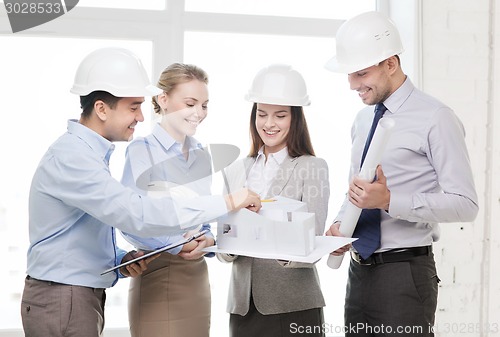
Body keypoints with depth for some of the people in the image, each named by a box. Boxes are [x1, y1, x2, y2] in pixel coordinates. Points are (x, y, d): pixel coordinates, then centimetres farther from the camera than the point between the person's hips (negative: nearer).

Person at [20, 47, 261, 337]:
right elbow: (138, 214, -31)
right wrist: (227, 203, -28)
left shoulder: (90, 152, 12)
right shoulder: (70, 157, -21)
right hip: (62, 301, -9)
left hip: (86, 297, 9)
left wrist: (120, 260, 0)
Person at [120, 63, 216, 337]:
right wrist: (177, 245, -25)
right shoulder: (142, 150, -9)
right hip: (158, 275, -6)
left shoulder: (201, 154, 12)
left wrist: (208, 239, -4)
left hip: (197, 275, 7)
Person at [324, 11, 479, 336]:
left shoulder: (435, 119, -11)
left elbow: (465, 204, -16)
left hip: (405, 272, -7)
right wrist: (340, 224, 2)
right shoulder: (363, 120, 12)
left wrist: (389, 200, -25)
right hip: (359, 270, 7)